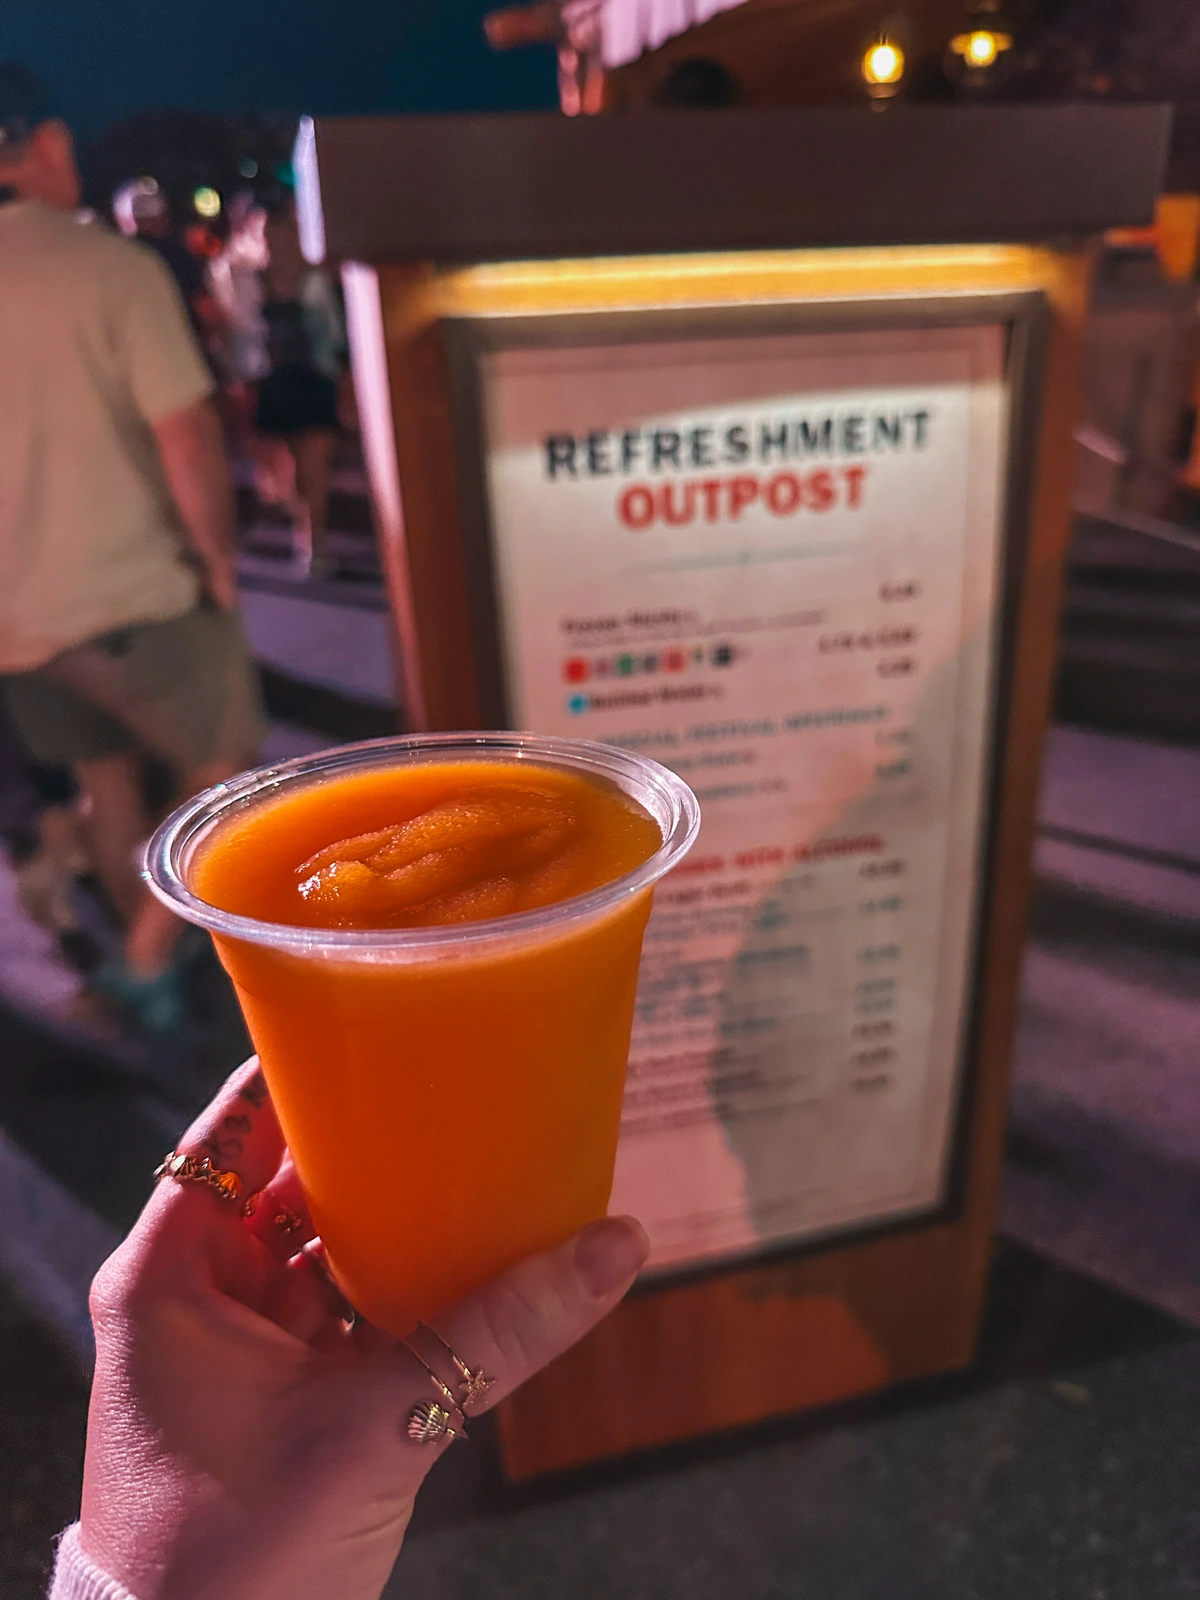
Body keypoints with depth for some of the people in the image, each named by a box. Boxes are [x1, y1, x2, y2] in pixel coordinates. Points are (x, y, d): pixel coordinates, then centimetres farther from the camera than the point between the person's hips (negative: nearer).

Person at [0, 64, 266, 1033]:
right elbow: (188, 437, -21)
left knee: (106, 779, 22)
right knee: (226, 764, 13)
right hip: (133, 594, -6)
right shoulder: (112, 266, -13)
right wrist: (218, 557, -6)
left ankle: (148, 950, 37)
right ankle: (148, 957, 9)